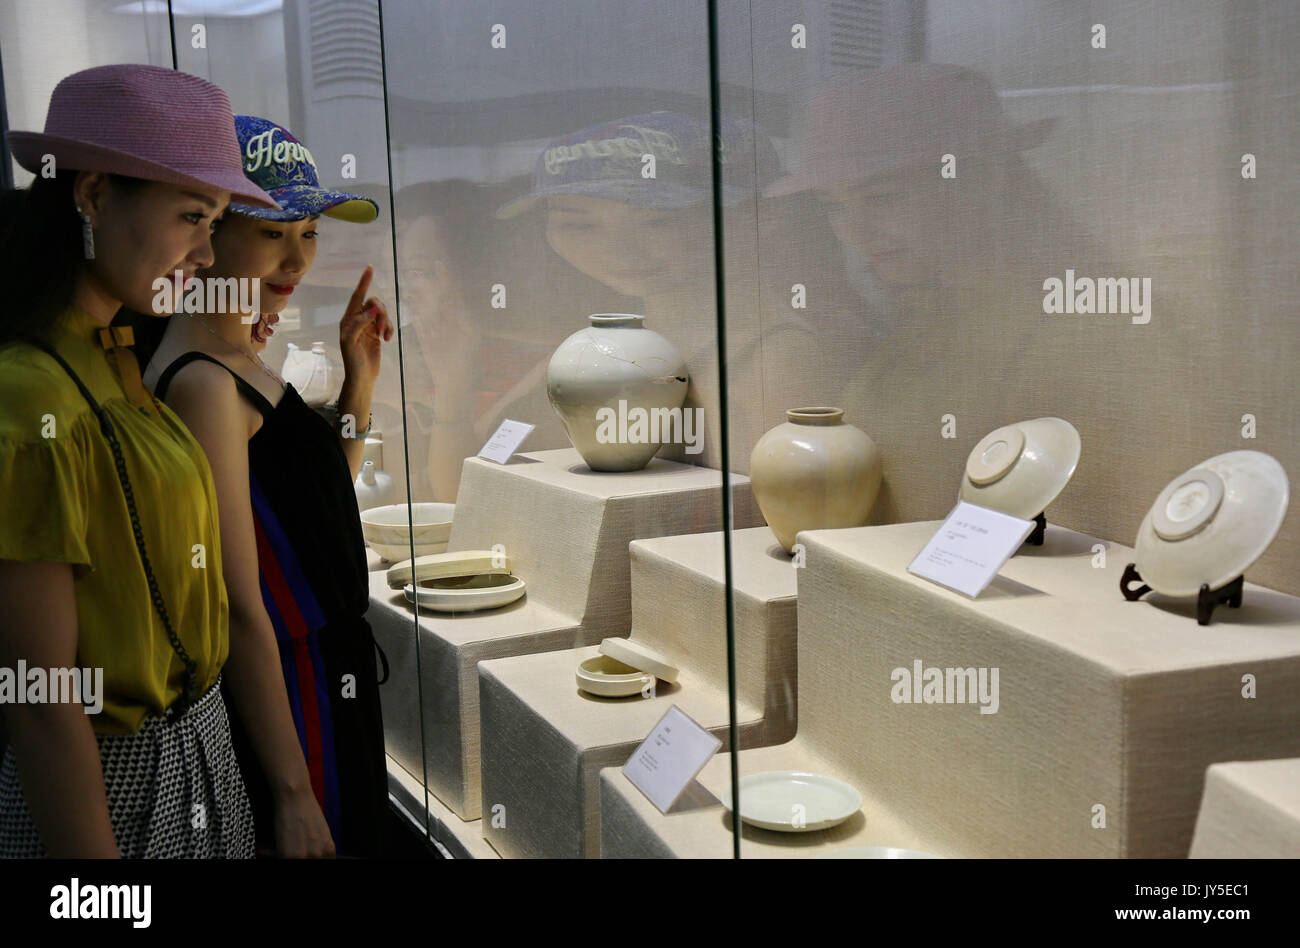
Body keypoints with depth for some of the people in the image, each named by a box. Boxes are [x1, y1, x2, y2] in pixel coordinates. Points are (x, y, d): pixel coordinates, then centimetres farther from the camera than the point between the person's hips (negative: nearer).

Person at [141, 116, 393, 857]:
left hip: (332, 667, 10)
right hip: (294, 687, -10)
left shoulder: (242, 360, 8)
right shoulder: (203, 382, -21)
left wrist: (360, 383, 5)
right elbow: (240, 603, -23)